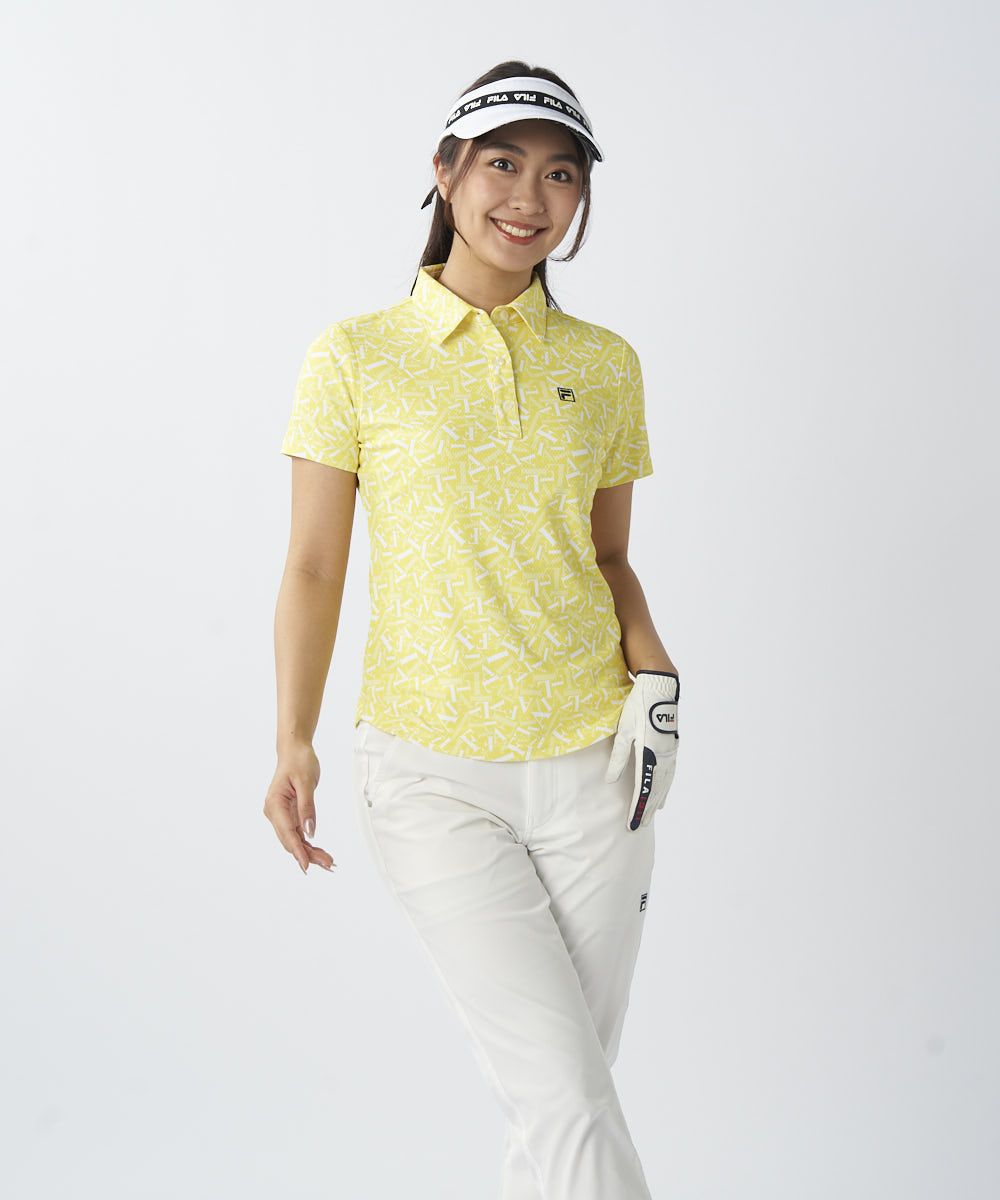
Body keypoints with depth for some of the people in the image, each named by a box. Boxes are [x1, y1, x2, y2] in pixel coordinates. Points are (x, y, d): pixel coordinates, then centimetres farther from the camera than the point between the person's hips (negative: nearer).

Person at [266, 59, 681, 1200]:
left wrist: (652, 666, -6)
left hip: (592, 764, 3)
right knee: (569, 1100, -11)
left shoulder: (606, 364, 7)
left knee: (568, 1084, 10)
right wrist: (294, 744, -13)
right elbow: (314, 565, -1)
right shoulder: (356, 356, -1)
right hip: (433, 773, -3)